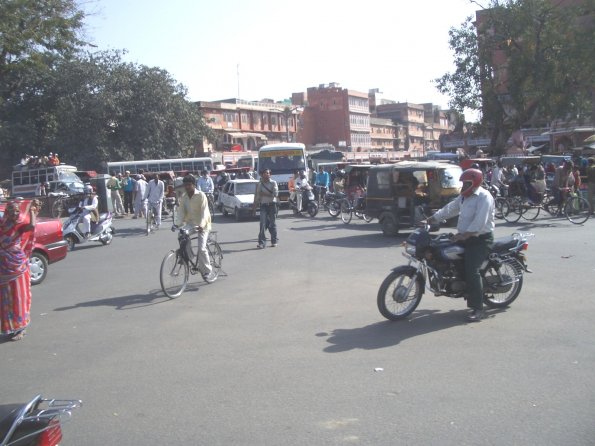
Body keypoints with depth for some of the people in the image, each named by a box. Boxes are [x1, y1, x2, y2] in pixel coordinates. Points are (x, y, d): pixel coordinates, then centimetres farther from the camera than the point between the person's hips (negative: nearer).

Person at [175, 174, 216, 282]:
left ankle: (208, 272, -5)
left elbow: (204, 212, -22)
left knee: (201, 248, -15)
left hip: (202, 225, -6)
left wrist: (201, 225, -36)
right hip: (190, 223, 6)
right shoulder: (183, 196, 0)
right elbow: (181, 211, -3)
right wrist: (177, 224, -19)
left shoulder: (201, 195, -16)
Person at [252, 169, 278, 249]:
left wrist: (265, 194, -13)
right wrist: (254, 206, 11)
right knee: (262, 223, -9)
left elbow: (276, 194, -10)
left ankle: (274, 241, 16)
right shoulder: (259, 184, 8)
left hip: (272, 205, -1)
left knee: (272, 223, 5)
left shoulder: (273, 183, 0)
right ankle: (261, 242, -11)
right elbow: (257, 195, 12)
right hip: (263, 205, 1)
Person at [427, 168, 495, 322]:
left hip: (481, 239, -10)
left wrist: (465, 235, -31)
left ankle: (478, 309, -16)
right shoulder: (464, 197, 16)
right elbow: (450, 209, 17)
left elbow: (480, 220, -25)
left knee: (472, 271, -21)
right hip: (465, 237, 10)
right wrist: (430, 219, 11)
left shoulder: (484, 197, -15)